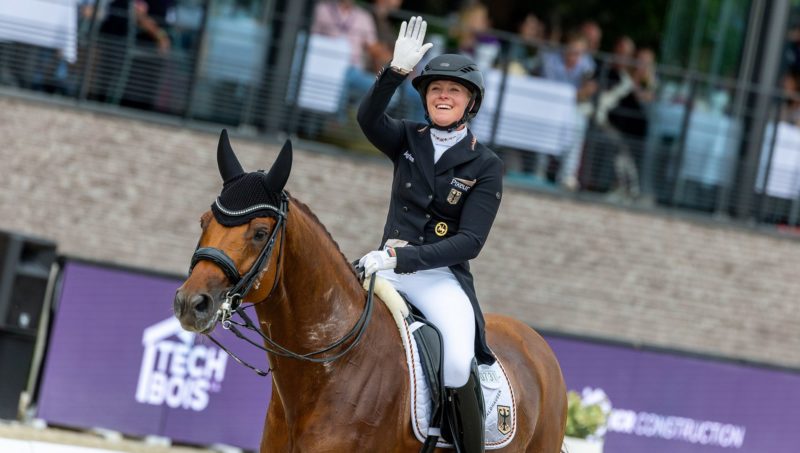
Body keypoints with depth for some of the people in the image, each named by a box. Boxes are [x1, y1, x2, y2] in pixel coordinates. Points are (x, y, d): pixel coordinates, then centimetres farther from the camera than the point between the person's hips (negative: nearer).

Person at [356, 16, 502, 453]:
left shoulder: (485, 166, 2)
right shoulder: (409, 139, 10)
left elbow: (469, 241, -8)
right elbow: (368, 117, -12)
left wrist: (400, 258, -19)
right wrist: (396, 70, -28)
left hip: (441, 276, -4)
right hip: (388, 264, 4)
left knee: (459, 360, -31)